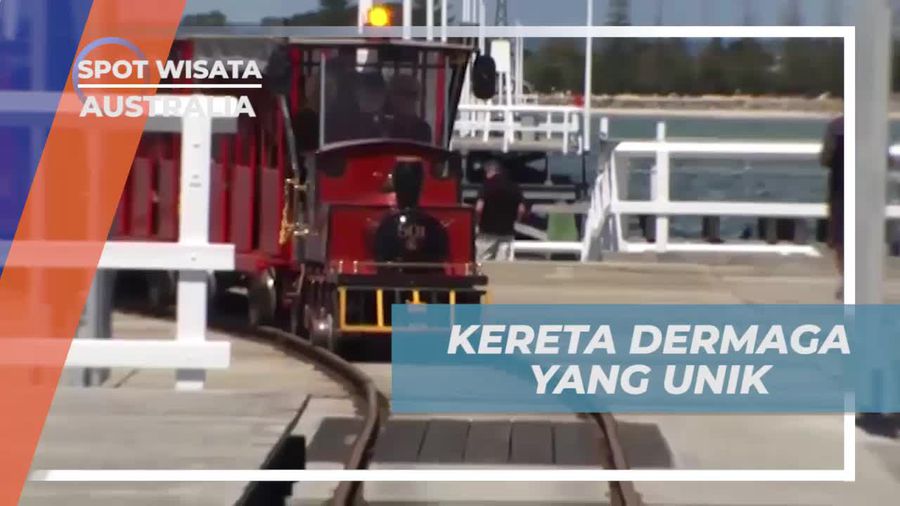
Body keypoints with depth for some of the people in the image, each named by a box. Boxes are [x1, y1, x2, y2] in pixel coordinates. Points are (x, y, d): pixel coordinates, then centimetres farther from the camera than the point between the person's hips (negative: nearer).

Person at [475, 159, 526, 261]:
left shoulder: (488, 185, -8)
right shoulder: (513, 186, 5)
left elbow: (479, 208, -16)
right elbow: (521, 210, 0)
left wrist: (479, 221, 2)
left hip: (488, 230, -3)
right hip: (507, 231, 4)